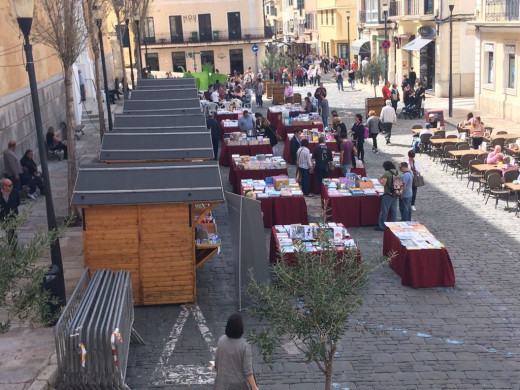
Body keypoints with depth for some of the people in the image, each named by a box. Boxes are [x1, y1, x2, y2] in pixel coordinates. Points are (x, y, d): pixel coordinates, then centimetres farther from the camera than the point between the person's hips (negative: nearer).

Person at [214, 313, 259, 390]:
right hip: (238, 384, -4)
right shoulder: (244, 346, -24)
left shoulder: (221, 340, -12)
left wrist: (216, 367, 23)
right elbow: (247, 370, -20)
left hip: (223, 382, 4)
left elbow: (217, 360, 2)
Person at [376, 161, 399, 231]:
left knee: (384, 211, 1)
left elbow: (383, 183, -16)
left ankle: (382, 227, 4)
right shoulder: (397, 173, 7)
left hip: (388, 195, -7)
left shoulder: (387, 173, -13)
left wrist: (379, 180, 4)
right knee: (393, 211, 13)